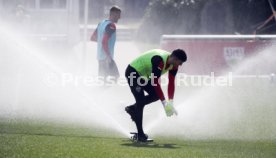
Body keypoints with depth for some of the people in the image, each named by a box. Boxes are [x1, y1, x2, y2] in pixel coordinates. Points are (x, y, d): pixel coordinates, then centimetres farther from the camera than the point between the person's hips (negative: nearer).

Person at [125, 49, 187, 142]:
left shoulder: (173, 65, -9)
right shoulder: (159, 61, -36)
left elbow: (171, 83, -7)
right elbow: (155, 83, -34)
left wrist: (170, 103, -16)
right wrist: (165, 103, -32)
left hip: (144, 75, 9)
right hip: (133, 73, -9)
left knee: (156, 95, 3)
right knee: (140, 101, -14)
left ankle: (133, 109, 20)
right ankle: (140, 134, -11)